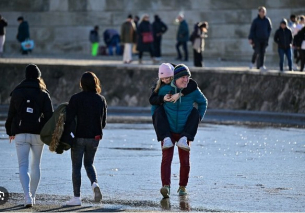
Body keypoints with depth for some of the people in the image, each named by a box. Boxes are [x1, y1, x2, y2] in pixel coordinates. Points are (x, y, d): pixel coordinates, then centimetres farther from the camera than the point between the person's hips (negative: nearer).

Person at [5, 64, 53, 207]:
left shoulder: (17, 92, 2)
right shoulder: (43, 94, 0)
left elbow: (11, 114, 5)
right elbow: (49, 115, -4)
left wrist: (10, 131, 16)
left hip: (20, 134, -1)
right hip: (38, 134, 1)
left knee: (23, 166, -4)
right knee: (36, 166, 15)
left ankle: (27, 196, -23)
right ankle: (32, 197, 19)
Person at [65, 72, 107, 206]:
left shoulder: (76, 99, -10)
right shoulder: (101, 100, 2)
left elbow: (69, 119, -13)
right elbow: (103, 122, 7)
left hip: (79, 137, -4)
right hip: (94, 138, 4)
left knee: (76, 166, 4)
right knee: (89, 164, 20)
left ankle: (77, 197, 2)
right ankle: (94, 183, -9)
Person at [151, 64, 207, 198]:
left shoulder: (193, 91, -6)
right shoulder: (165, 90, -9)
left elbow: (203, 102, 14)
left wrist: (198, 118, 8)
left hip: (184, 132, 1)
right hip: (168, 132, -1)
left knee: (184, 161, 4)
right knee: (166, 158, -16)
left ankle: (182, 187, 20)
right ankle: (166, 186, -24)